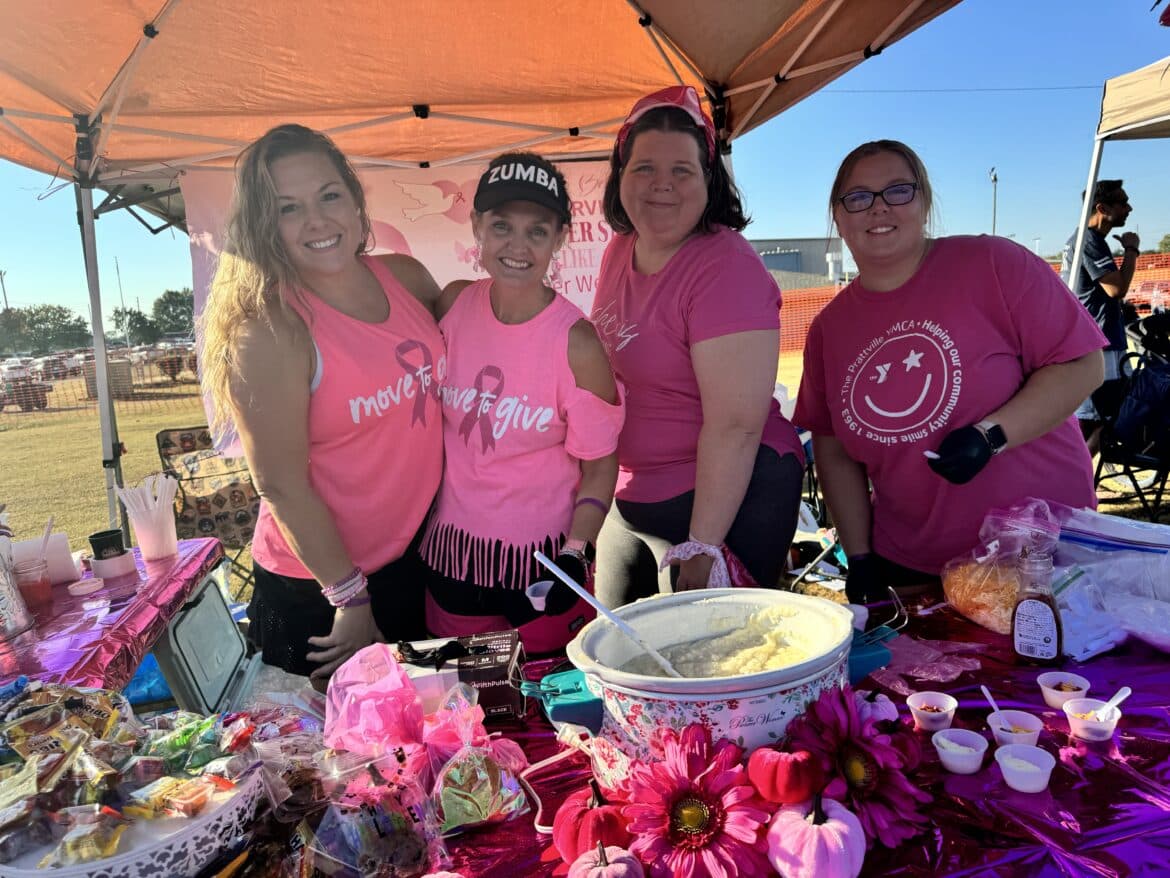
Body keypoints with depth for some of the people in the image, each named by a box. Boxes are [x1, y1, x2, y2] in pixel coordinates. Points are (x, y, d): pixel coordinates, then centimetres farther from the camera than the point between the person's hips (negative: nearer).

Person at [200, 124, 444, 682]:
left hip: (416, 562, 6)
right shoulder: (268, 329, -20)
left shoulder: (408, 279, -3)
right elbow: (282, 485, -19)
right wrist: (351, 599, -14)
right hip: (314, 589, -5)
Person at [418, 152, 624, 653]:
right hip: (451, 550, 4)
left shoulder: (576, 343, -18)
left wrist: (575, 552, -19)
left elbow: (599, 464, -9)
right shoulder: (453, 305, -6)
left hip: (543, 560, -3)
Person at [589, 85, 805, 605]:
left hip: (725, 497, -7)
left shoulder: (728, 269, -19)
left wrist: (700, 551, -25)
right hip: (627, 497, 8)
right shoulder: (619, 250, 4)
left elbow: (735, 426, -25)